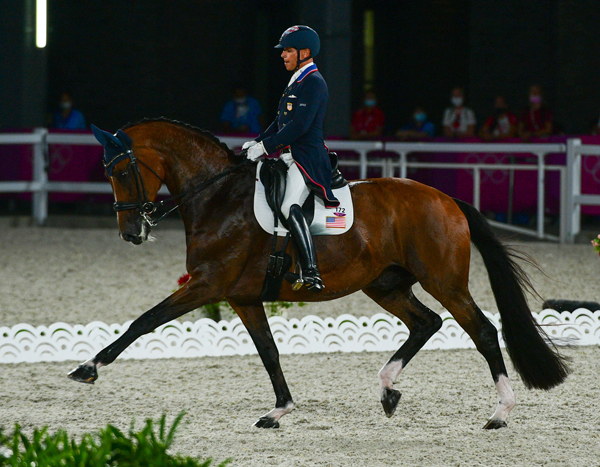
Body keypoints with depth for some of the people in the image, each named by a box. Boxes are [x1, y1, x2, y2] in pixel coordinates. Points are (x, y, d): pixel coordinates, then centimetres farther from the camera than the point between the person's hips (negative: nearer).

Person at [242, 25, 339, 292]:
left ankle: (311, 274, -37)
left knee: (290, 208, -29)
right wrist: (257, 142, 10)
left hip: (306, 157, -11)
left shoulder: (313, 83, -11)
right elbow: (281, 121, 25)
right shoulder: (296, 82, 20)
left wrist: (265, 147, -19)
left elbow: (300, 125, -20)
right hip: (289, 156, 11)